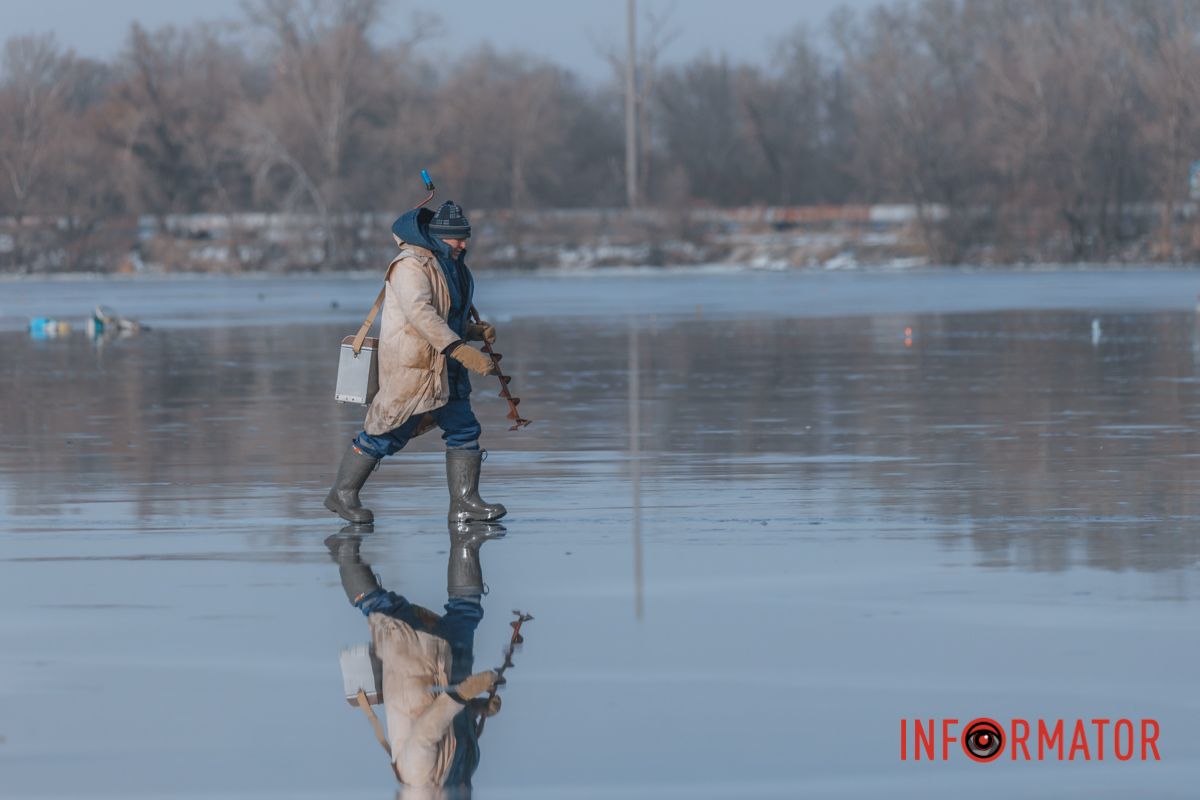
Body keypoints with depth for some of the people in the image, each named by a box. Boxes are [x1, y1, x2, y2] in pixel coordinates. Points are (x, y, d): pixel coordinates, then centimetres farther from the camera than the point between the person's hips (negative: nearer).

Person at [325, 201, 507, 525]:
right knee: (388, 433, -2)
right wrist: (464, 352, -36)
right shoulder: (411, 266, -17)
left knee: (464, 429, 3)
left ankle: (465, 503, 6)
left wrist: (477, 331, 6)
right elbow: (421, 315, -30)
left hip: (443, 369, 9)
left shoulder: (450, 266, 14)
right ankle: (342, 494, 12)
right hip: (409, 365, -9)